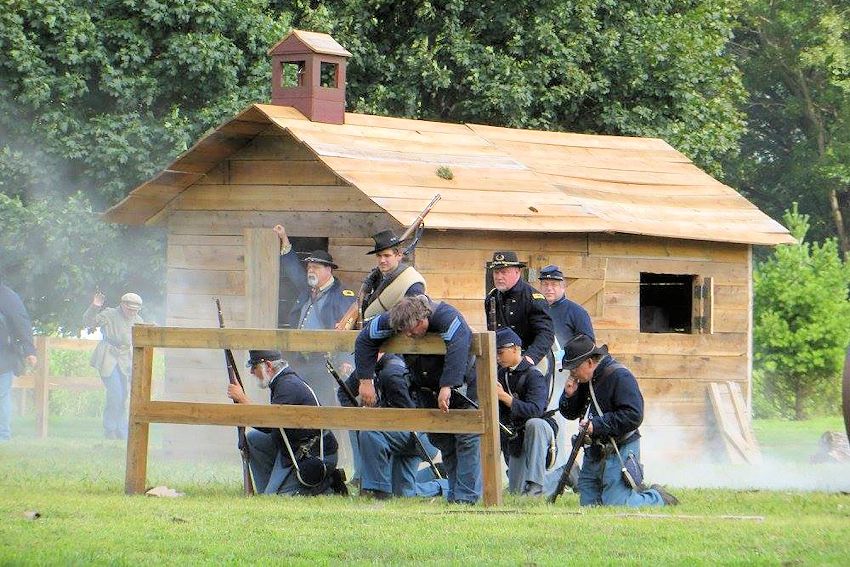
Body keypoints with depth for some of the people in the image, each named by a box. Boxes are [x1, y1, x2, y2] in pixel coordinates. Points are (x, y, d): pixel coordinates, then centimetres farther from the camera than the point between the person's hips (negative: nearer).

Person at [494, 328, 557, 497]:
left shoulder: (533, 376, -16)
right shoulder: (501, 375, 6)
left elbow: (535, 410, -32)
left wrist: (505, 397, -35)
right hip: (515, 440, 7)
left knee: (534, 424, -42)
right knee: (515, 491, -1)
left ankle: (535, 486, -41)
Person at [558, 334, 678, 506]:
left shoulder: (620, 376, -15)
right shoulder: (584, 380, 10)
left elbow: (634, 416, -23)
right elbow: (570, 414, 20)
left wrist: (597, 424, -23)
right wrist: (569, 395, -3)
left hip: (618, 452, -9)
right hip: (594, 452, 9)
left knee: (615, 506, -14)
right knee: (588, 505, 6)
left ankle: (658, 499, 10)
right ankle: (636, 493, 24)